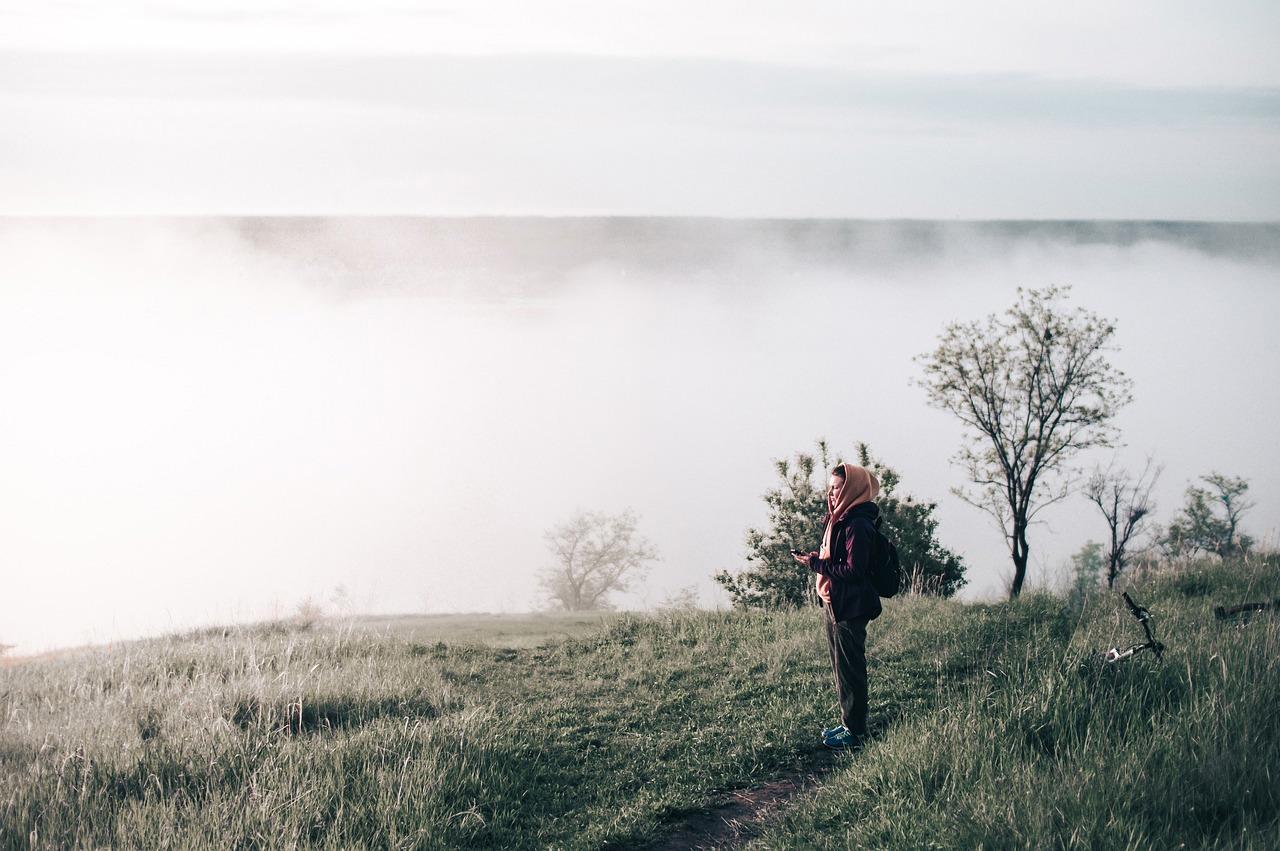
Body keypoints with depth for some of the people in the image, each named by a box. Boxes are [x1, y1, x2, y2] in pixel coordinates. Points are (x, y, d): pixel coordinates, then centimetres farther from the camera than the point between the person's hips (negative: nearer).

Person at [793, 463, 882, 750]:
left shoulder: (857, 526, -20)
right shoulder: (837, 520, 12)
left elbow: (853, 570, -24)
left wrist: (816, 563, -19)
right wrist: (815, 558, -3)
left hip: (850, 608, -10)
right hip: (834, 604, 10)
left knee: (849, 669, -2)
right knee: (841, 667, 17)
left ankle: (855, 733, 7)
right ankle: (847, 723, 28)